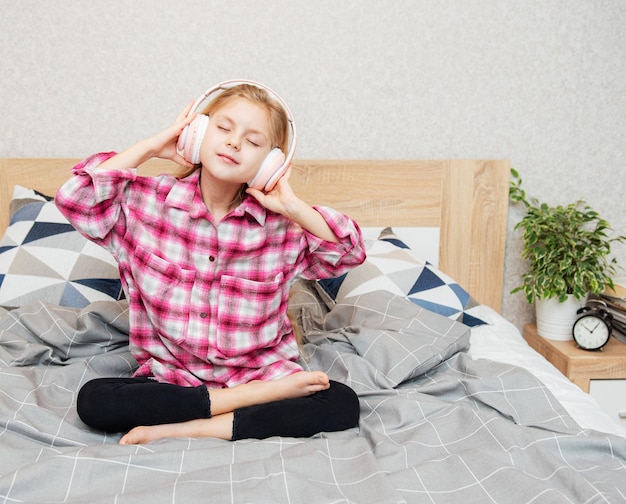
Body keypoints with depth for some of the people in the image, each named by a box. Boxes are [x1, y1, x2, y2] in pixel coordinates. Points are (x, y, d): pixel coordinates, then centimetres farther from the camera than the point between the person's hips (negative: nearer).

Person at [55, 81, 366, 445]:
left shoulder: (279, 223, -3)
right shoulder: (149, 202, -3)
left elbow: (349, 253, -5)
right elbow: (75, 198, -12)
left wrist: (293, 207, -16)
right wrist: (151, 147, -10)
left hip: (260, 374, 0)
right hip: (172, 381, 0)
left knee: (343, 404, -24)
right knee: (93, 400, -26)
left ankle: (185, 428, -20)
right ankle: (252, 401, -16)